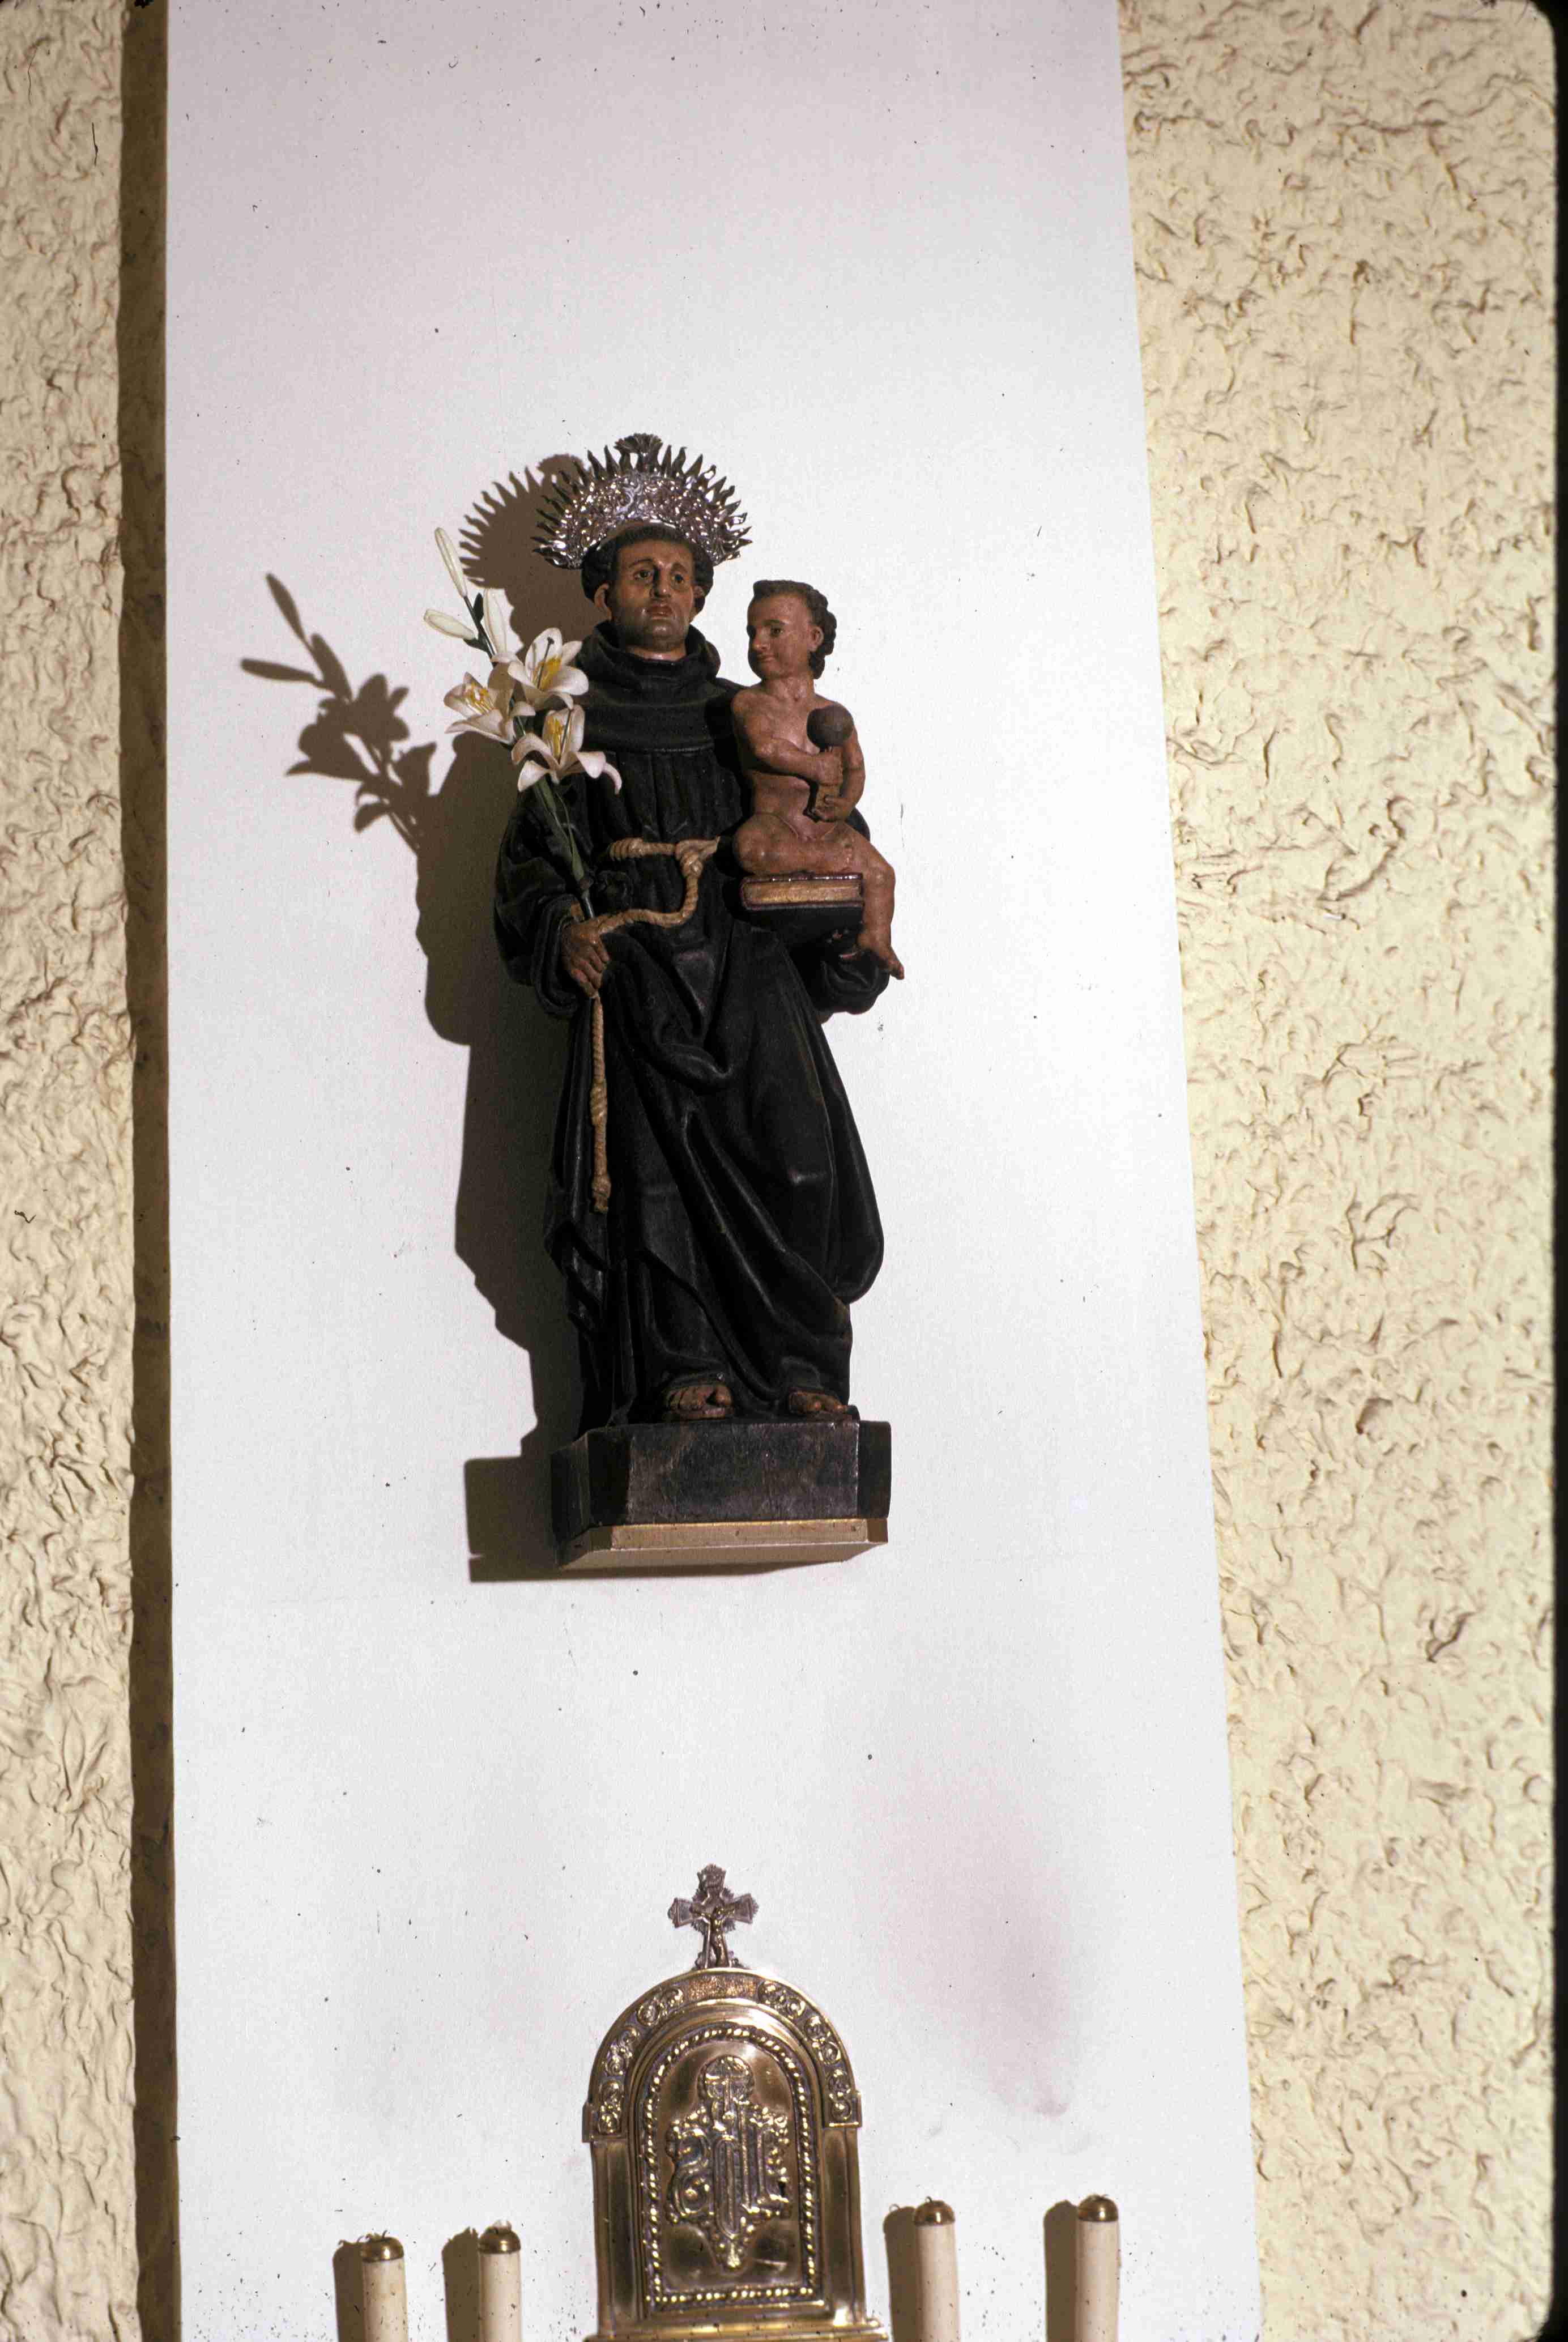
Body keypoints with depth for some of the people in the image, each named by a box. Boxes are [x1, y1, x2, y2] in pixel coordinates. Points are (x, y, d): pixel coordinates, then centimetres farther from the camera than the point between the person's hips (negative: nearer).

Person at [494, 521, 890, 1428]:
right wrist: (562, 924, -11)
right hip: (635, 968, -2)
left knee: (792, 1150, -13)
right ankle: (686, 1371, -10)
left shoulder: (737, 715, 21)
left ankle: (803, 1369, -9)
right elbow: (529, 853, 9)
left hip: (747, 955, 2)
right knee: (658, 1162, -14)